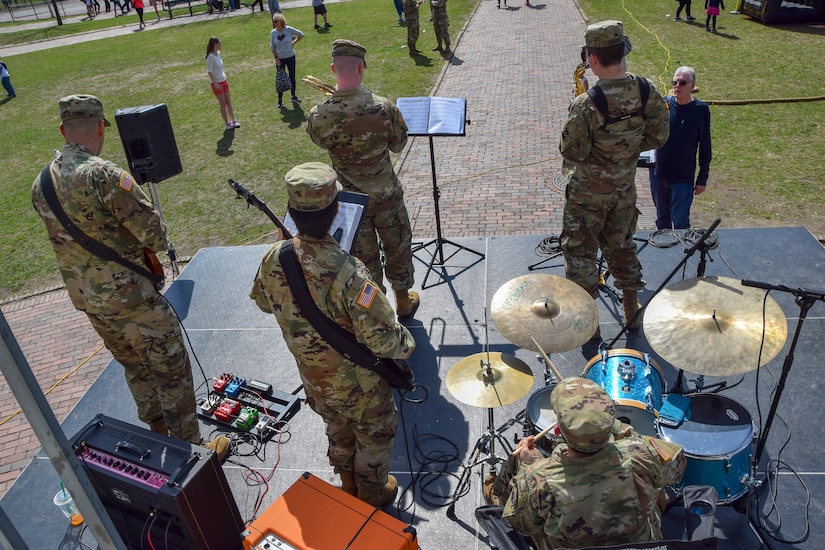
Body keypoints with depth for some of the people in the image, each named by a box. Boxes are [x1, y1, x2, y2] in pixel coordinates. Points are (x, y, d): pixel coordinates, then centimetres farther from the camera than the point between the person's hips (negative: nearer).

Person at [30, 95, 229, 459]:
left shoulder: (41, 184, 3)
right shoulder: (104, 175, -23)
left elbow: (65, 235, 12)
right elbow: (154, 233, -21)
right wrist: (142, 246, 1)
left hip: (83, 296, 8)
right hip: (127, 296, -8)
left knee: (135, 367, 24)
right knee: (172, 370, 6)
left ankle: (158, 432, 41)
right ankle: (190, 446, 16)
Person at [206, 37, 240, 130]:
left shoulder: (218, 53, 6)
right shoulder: (210, 57, -18)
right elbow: (209, 72, -18)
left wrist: (225, 78, 16)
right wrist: (215, 84, -20)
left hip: (223, 81, 8)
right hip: (216, 83, -7)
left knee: (228, 102, 10)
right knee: (223, 103, 0)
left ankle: (233, 121, 16)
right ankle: (227, 123, 9)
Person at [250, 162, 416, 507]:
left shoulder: (273, 260, -19)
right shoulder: (348, 273, -39)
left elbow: (263, 302, 3)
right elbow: (381, 341, -33)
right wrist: (406, 342, -12)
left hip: (313, 380, 6)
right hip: (358, 384, -5)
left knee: (338, 430, 33)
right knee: (374, 436, 25)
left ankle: (348, 484, 58)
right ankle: (372, 496, 50)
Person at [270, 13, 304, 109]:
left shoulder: (289, 29, -10)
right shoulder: (273, 33, -5)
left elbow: (301, 35, 2)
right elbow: (272, 47, 1)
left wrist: (293, 43, -4)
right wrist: (276, 58, -7)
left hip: (290, 57, 0)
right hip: (280, 59, 0)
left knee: (292, 77, 12)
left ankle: (293, 96, 29)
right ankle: (280, 100, 9)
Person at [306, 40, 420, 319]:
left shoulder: (317, 117, -19)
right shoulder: (384, 108, -24)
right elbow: (398, 145, -6)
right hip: (386, 196, -1)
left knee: (363, 255, 19)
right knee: (397, 248, 21)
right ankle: (403, 301, 39)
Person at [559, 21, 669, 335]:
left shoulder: (586, 106, -28)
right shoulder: (647, 92, -9)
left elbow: (572, 154, -21)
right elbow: (658, 137, -1)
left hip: (588, 193, -6)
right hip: (625, 188, 6)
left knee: (580, 254, 11)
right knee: (621, 247, 23)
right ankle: (633, 313, 36)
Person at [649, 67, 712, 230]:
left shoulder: (701, 109, -8)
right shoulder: (664, 103, -2)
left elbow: (705, 148, -3)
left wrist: (702, 179, -2)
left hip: (683, 178, -3)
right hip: (658, 174, 3)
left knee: (680, 223, 1)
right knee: (662, 219, 19)